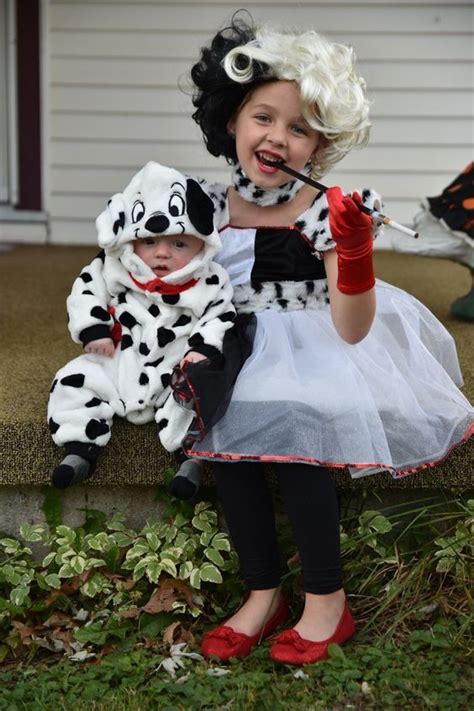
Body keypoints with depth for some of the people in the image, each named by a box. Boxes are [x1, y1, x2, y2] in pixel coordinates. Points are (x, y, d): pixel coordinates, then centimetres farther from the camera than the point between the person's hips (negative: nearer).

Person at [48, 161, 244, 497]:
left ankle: (190, 454, -16)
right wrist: (93, 331, -9)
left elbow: (221, 318, -5)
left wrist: (202, 349, -20)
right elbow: (86, 293, 1)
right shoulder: (112, 270, -6)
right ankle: (81, 449, -5)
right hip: (118, 365, 2)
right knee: (75, 381, -9)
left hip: (177, 371, -2)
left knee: (199, 387, -27)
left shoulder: (210, 283, -9)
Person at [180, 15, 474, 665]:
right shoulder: (209, 205, -2)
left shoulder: (325, 214, -12)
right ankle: (263, 593, -4)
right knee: (228, 427, -22)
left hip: (313, 351, -3)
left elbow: (351, 331, -17)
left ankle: (327, 600, -8)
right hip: (240, 354, 4)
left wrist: (355, 255, -32)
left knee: (293, 424, -28)